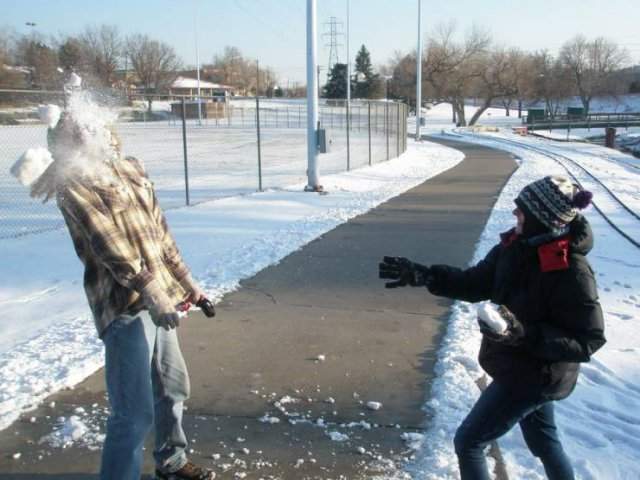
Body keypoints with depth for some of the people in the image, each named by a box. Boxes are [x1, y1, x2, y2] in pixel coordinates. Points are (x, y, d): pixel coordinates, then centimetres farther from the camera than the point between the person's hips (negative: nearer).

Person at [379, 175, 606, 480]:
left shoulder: (571, 272, -29)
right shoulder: (517, 245, -7)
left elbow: (588, 341, -23)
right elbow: (476, 283, 1)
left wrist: (525, 335, -33)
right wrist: (424, 276, -10)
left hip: (533, 376, -7)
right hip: (521, 369, 7)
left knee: (468, 442, 4)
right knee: (543, 441, 27)